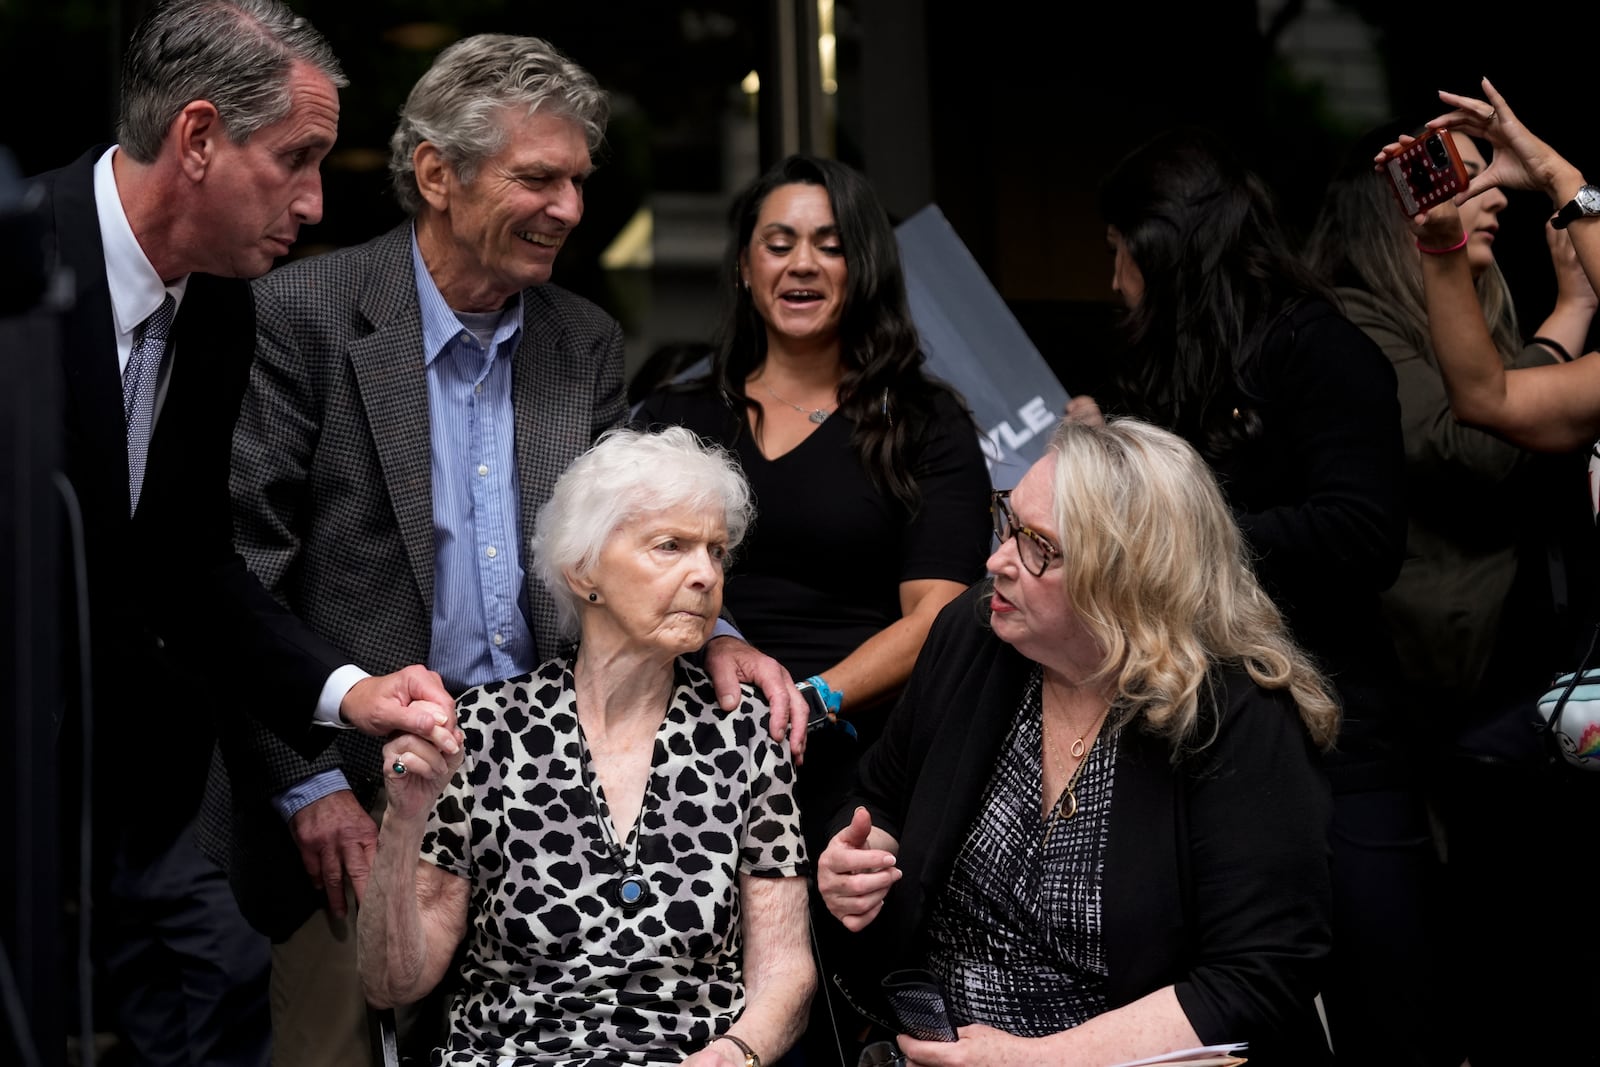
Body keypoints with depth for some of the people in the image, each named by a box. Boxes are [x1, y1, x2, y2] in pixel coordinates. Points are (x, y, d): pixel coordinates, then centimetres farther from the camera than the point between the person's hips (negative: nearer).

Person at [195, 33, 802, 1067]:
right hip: (349, 797, -4)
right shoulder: (302, 315, -8)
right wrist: (306, 785, -13)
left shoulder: (588, 341, 9)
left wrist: (710, 632, -12)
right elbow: (237, 570, -10)